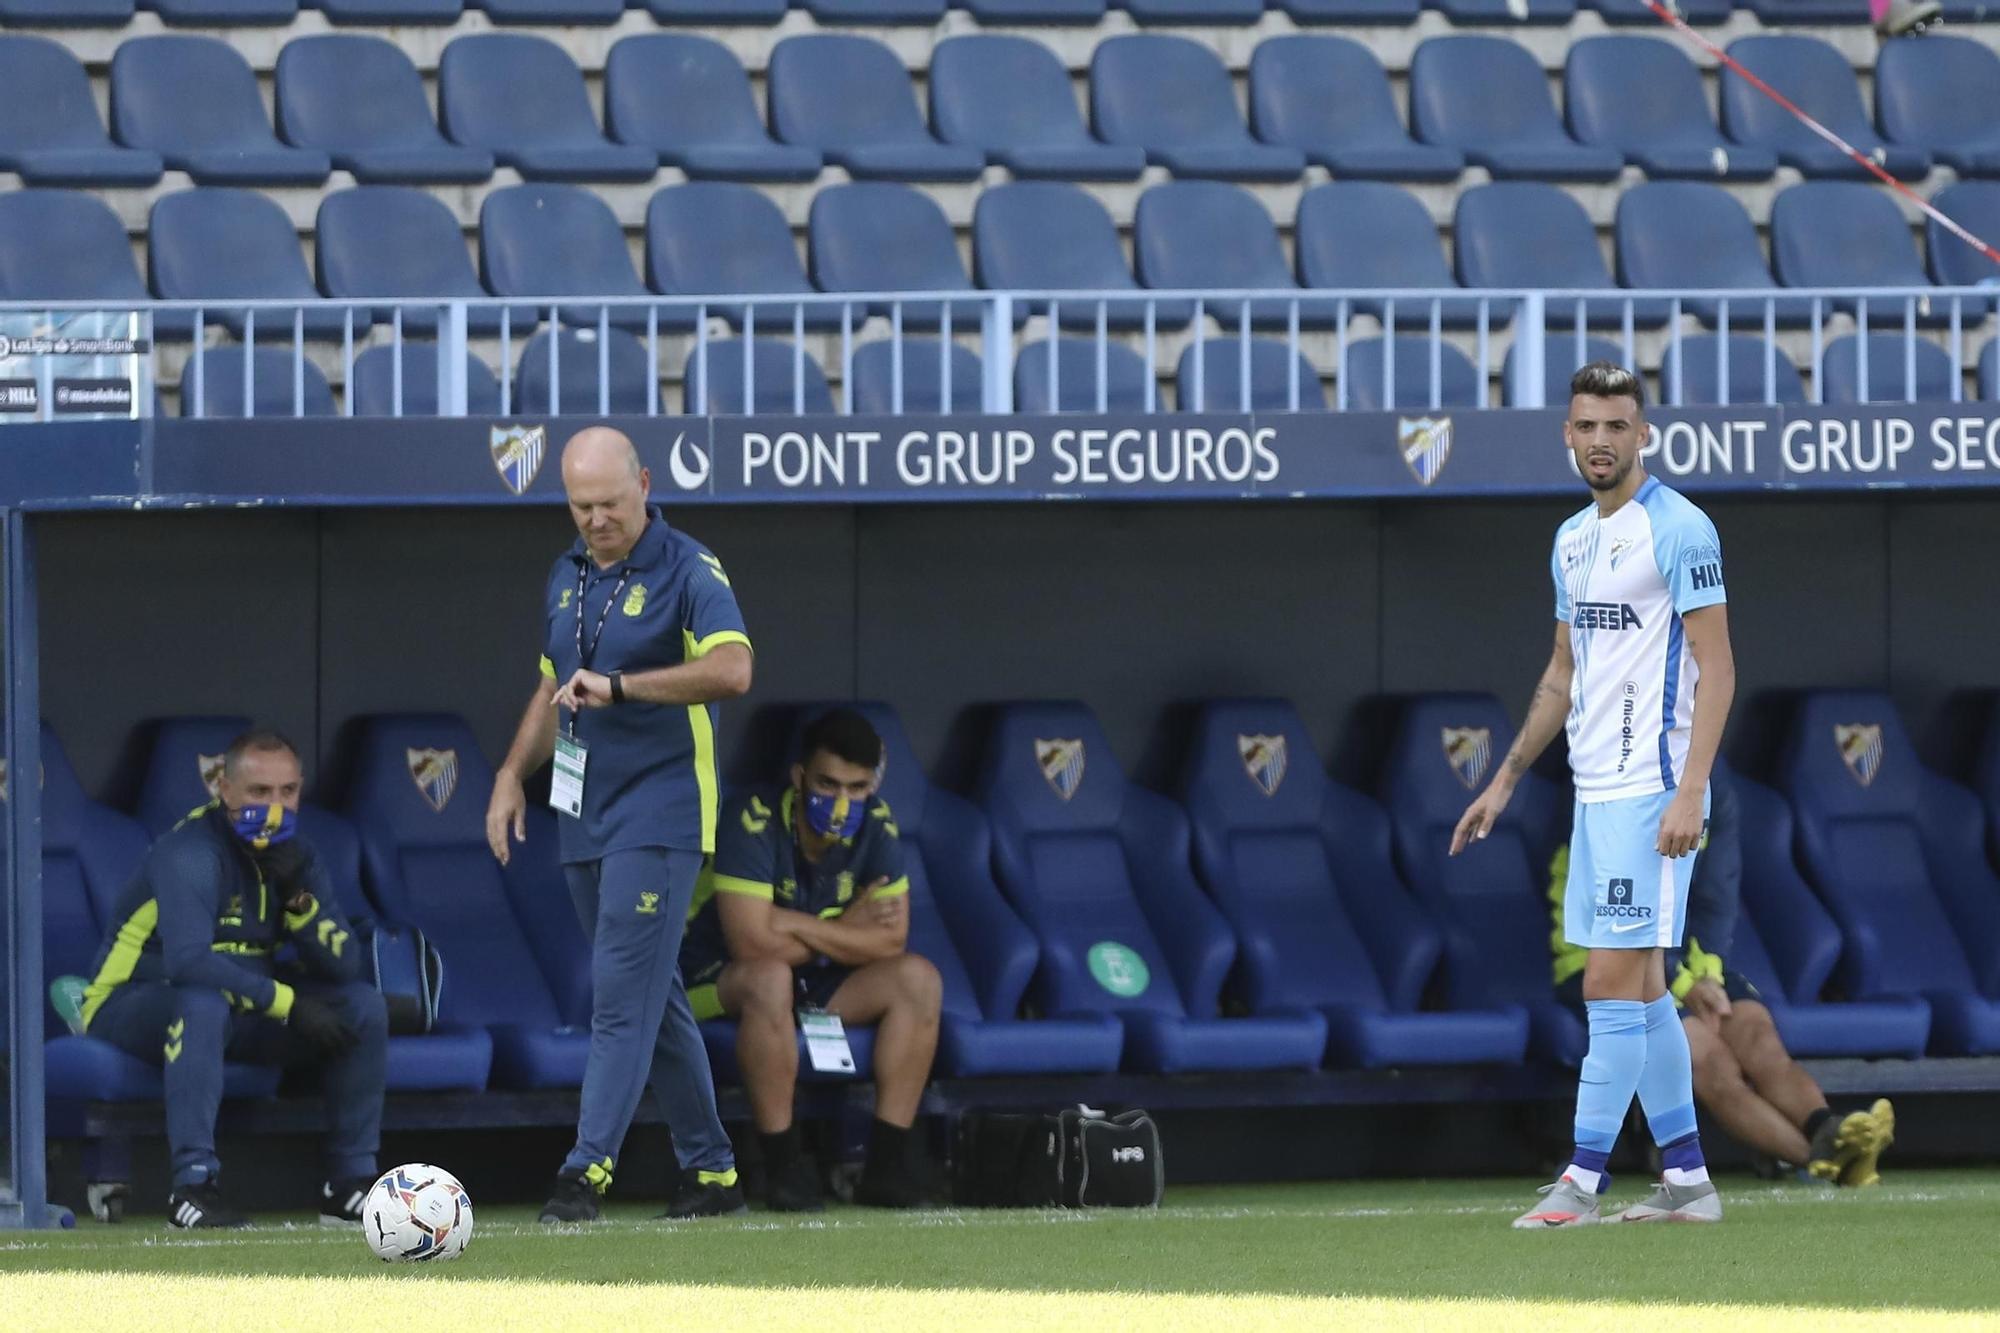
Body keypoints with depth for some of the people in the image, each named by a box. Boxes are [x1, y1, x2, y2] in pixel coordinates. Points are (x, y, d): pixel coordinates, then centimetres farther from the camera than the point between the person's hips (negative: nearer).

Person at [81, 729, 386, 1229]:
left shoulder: (293, 858, 3)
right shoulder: (192, 854, -21)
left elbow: (344, 966, -2)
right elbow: (187, 961, -36)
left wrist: (299, 897, -19)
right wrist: (287, 1002, -34)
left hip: (241, 1011, 7)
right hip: (132, 1007, -7)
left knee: (364, 1005, -7)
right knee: (205, 1002, -40)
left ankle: (351, 1184, -3)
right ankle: (194, 1186, -42)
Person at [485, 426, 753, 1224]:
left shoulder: (688, 570, -10)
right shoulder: (568, 576, 13)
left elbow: (732, 670, -26)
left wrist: (617, 686, -30)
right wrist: (513, 775, 14)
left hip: (659, 809, -8)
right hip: (584, 819, 8)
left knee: (623, 989, -14)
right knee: (652, 997, 10)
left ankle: (588, 1171, -19)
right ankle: (711, 1171, 16)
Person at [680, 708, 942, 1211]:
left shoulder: (876, 827, -6)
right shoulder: (754, 821, -24)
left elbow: (890, 941, -11)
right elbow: (752, 942, -31)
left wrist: (797, 929, -21)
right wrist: (845, 931, -17)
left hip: (820, 984, 6)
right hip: (719, 982, -6)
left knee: (917, 979, -14)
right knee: (770, 977, -38)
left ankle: (887, 1161, -16)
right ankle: (783, 1163, -31)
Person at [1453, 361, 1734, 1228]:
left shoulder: (1679, 530, -9)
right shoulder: (1572, 539, 15)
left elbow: (1716, 670, -13)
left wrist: (1690, 791, -21)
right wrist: (1506, 781, 22)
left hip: (1651, 790, -9)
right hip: (1595, 790, 9)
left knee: (1614, 984, -10)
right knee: (1639, 990, 9)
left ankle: (1583, 1180, -9)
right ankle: (1686, 1179, 14)